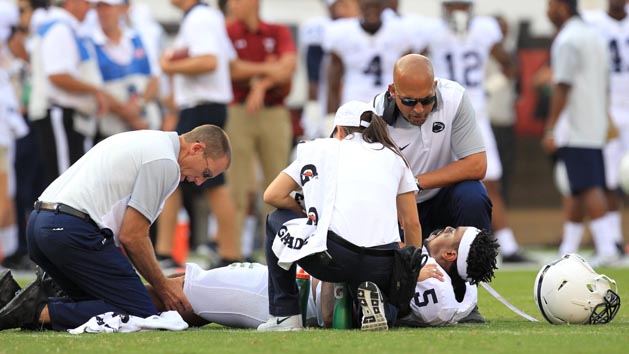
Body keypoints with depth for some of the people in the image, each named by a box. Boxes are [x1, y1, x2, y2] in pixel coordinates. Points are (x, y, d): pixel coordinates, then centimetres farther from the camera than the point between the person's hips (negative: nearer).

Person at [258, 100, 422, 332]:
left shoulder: (319, 149, 17)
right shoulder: (393, 157, 22)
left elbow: (272, 196, 15)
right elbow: (412, 224, 18)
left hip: (333, 258, -2)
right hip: (383, 266, 2)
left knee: (276, 221, 28)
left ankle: (285, 315, 21)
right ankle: (375, 302, -4)